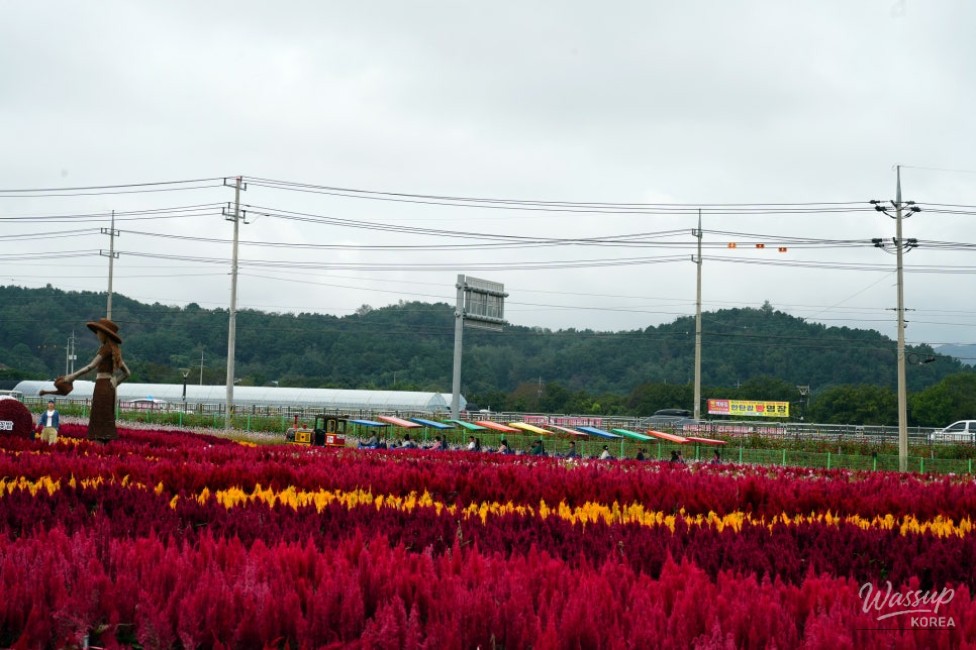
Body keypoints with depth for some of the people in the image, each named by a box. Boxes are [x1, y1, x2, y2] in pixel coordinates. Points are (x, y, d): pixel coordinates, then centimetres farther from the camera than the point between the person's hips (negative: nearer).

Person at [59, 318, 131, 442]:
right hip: (109, 389, 9)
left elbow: (92, 366, -16)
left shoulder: (106, 348, -7)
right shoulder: (114, 351, 18)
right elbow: (127, 373, 19)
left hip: (102, 389, -9)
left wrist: (71, 377, -15)